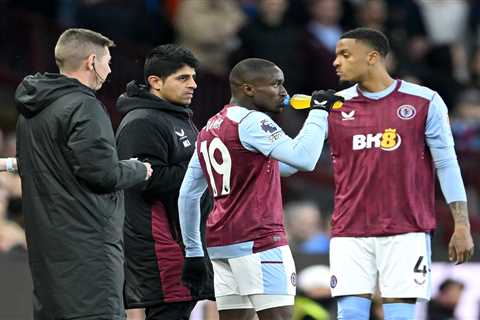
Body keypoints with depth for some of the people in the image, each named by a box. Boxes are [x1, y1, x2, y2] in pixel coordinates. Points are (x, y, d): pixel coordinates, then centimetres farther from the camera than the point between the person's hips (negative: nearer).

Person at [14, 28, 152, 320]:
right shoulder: (83, 107, -13)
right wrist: (138, 171, 2)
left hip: (45, 241, 9)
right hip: (87, 239, -9)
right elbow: (102, 172, -19)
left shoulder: (30, 112, 15)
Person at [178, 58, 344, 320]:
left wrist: (193, 252, 24)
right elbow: (303, 159, -23)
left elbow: (188, 194, 21)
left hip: (220, 243, 9)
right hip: (257, 240, -9)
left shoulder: (209, 130, 17)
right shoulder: (251, 121, -10)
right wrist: (318, 112, -11)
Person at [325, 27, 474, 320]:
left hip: (407, 232, -2)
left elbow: (446, 164, 1)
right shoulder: (335, 106, 7)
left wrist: (462, 225, -3)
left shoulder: (424, 102, 0)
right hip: (350, 233, 2)